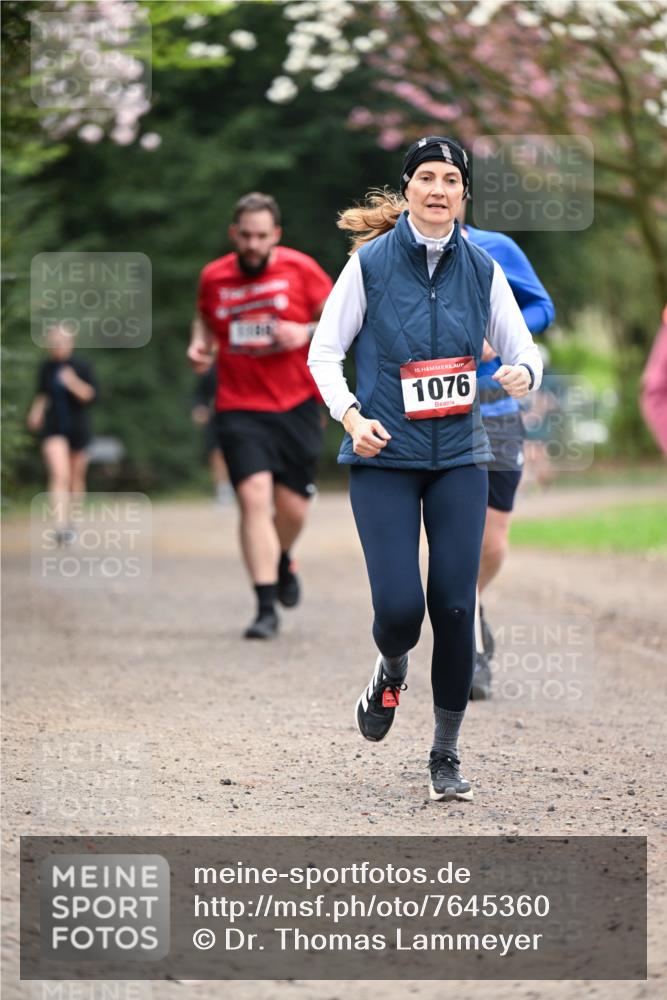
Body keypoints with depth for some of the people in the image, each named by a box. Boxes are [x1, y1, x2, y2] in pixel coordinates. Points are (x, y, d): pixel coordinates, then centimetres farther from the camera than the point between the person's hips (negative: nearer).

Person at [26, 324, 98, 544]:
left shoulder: (81, 366, -5)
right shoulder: (46, 367, 3)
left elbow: (91, 395, -11)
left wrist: (74, 383, -26)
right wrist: (37, 410, 4)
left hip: (78, 427, 0)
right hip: (53, 429, 0)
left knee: (76, 477, 12)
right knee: (60, 475, -18)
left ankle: (72, 522, 31)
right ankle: (61, 524, -26)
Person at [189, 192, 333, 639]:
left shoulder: (300, 269, -2)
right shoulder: (214, 277, 5)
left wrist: (305, 333, -15)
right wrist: (199, 345, 4)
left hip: (296, 405, 0)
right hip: (240, 409, 0)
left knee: (292, 506, 2)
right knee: (254, 496, -16)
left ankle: (283, 560, 40)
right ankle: (266, 608, -14)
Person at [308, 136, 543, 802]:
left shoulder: (481, 269, 3)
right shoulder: (371, 262, -3)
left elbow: (523, 351, 8)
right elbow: (323, 353, 2)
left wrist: (522, 374, -15)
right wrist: (351, 416, -12)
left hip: (458, 458, 2)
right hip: (384, 458, -2)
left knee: (455, 607, -3)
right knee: (399, 607, -13)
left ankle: (447, 754, 13)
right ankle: (390, 671, 25)